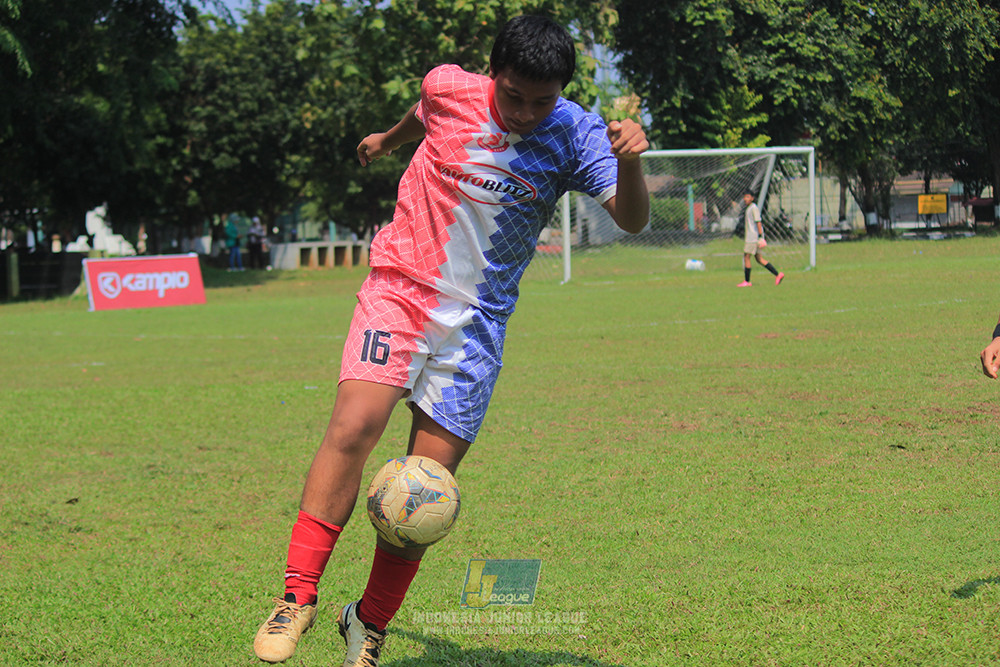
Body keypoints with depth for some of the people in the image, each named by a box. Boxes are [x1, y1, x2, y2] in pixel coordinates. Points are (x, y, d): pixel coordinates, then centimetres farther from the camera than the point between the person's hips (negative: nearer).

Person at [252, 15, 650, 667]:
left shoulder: (576, 135, -7)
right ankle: (298, 596, -14)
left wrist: (629, 162, -40)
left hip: (477, 322, 0)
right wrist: (389, 138, 42)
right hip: (401, 288, 0)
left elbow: (631, 220, -19)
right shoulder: (449, 88, -4)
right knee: (354, 427, -23)